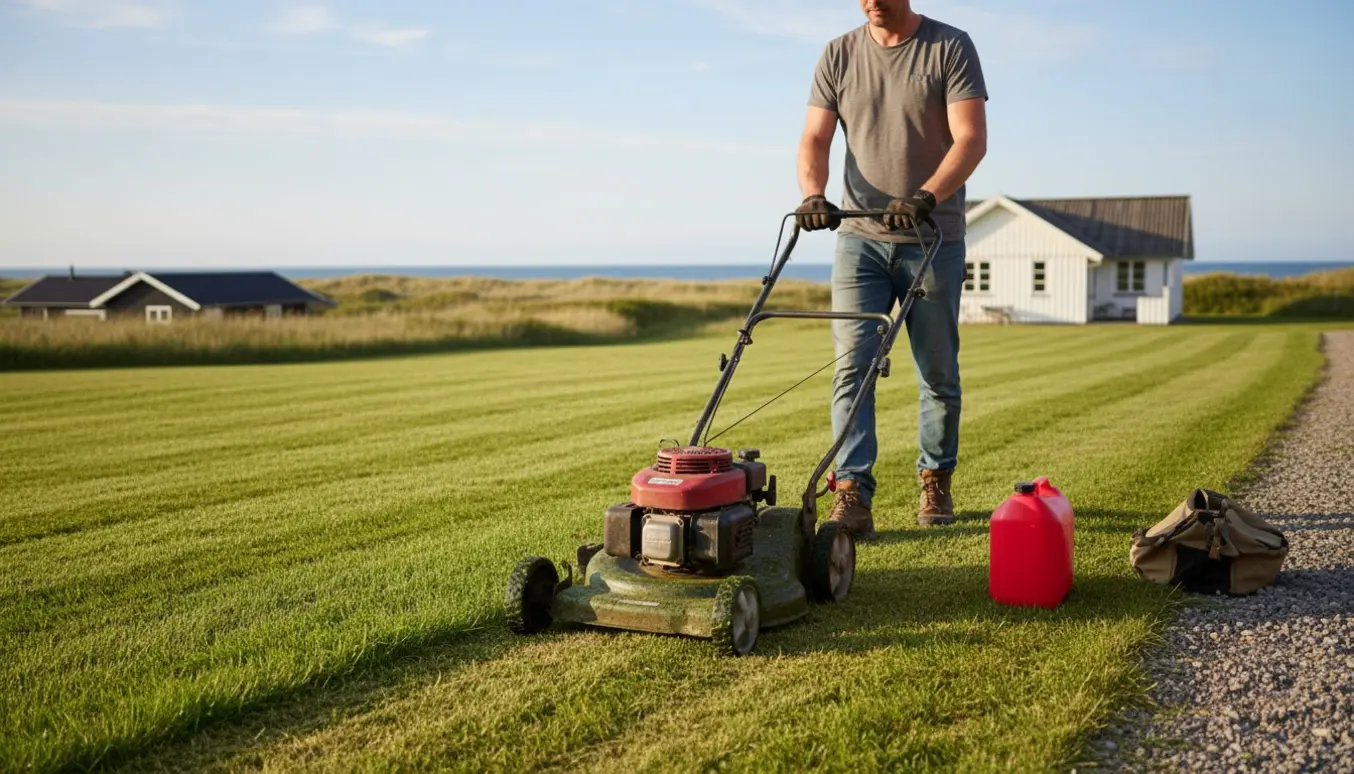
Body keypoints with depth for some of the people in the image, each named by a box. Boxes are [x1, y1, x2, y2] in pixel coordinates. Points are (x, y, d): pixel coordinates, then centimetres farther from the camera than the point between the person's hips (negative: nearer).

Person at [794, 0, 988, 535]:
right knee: (852, 364, -9)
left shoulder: (950, 48, -2)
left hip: (934, 240, -2)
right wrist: (813, 195, -17)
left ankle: (936, 481, 24)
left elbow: (971, 139, -12)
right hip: (860, 236, 2)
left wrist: (925, 197, -26)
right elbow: (815, 139, 3)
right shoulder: (839, 56, 7)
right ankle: (851, 495, -10)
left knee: (938, 373, 7)